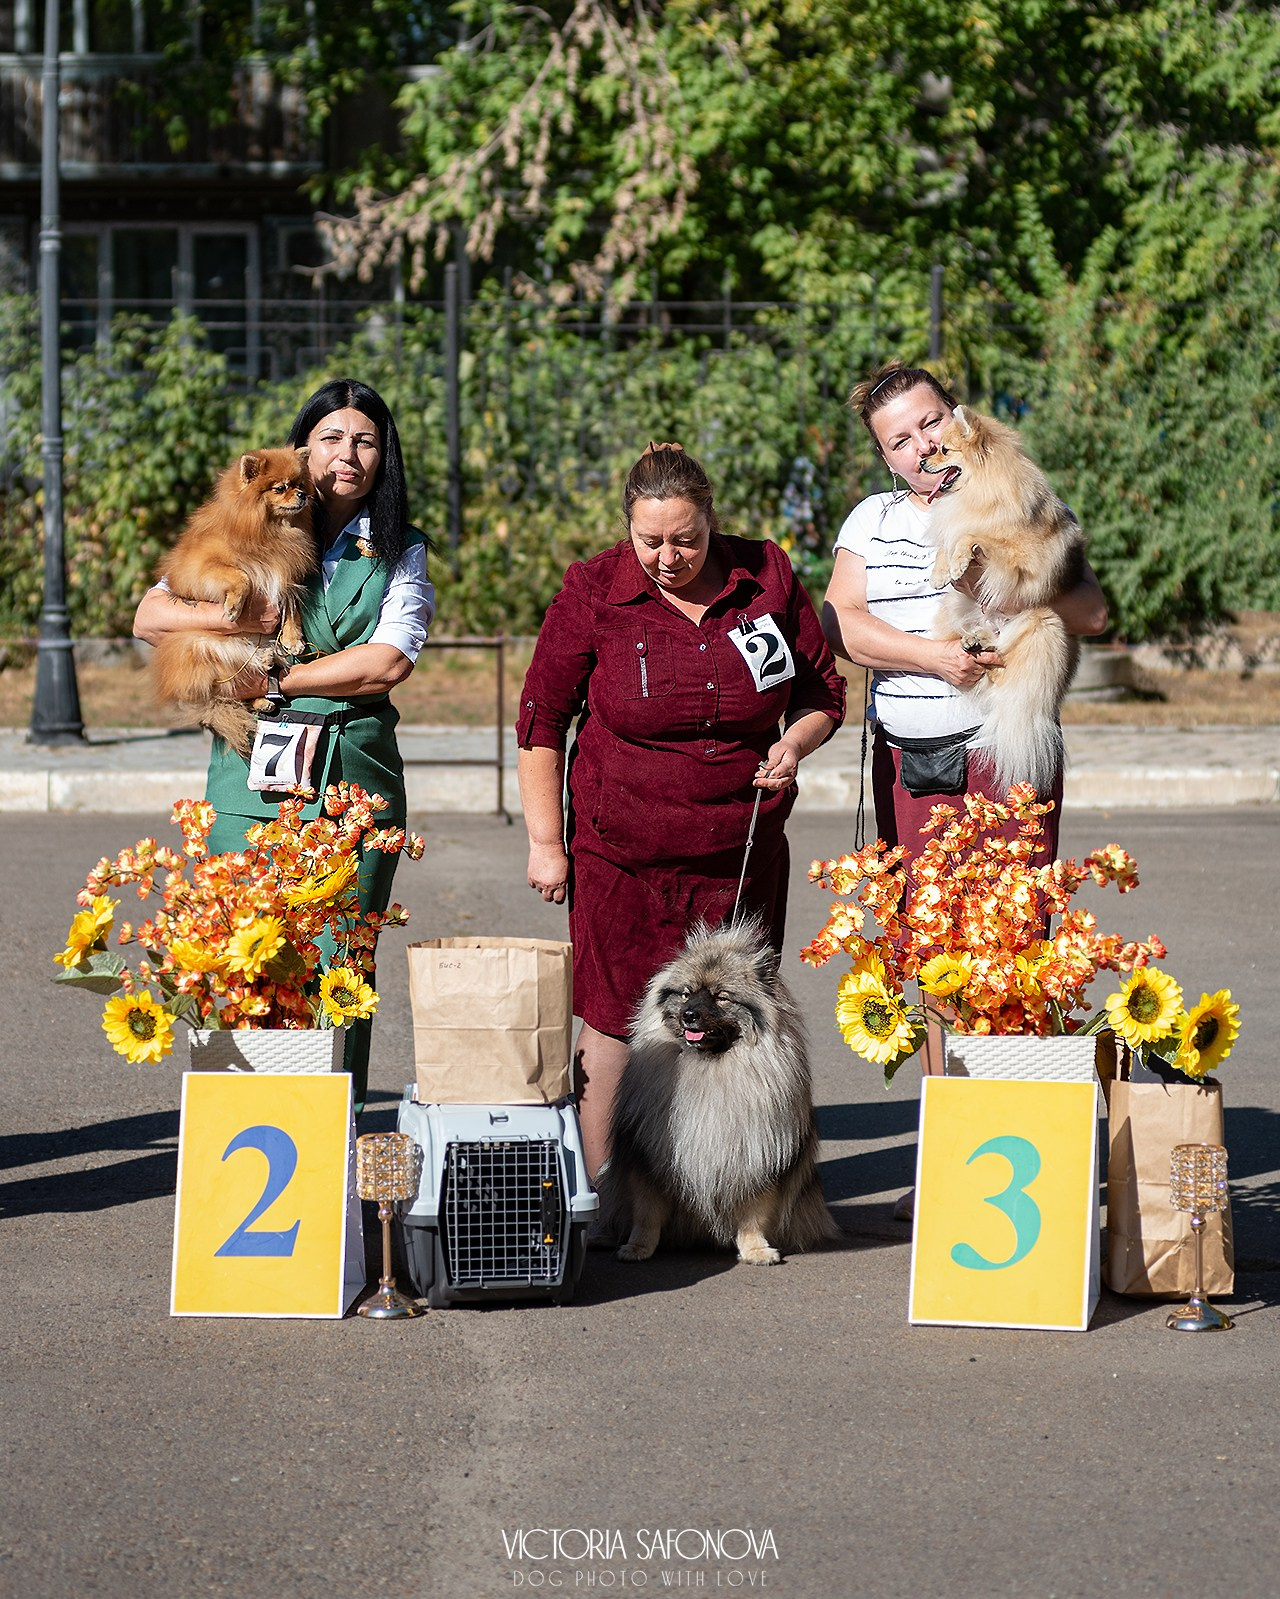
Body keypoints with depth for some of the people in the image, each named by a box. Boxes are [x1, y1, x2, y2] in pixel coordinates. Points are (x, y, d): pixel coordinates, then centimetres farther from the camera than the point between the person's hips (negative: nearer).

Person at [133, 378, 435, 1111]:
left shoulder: (402, 553, 11)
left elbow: (388, 663, -4)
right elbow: (151, 616, 6)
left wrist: (279, 680, -8)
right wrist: (242, 618, -10)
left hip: (356, 780, 0)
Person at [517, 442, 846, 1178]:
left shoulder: (767, 577, 1)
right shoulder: (594, 593, -5)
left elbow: (823, 689, 13)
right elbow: (543, 718, 1)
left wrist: (795, 742, -9)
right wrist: (546, 840, -3)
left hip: (744, 854, 2)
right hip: (623, 859, -2)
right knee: (615, 1017, -4)